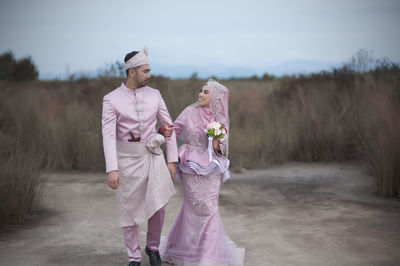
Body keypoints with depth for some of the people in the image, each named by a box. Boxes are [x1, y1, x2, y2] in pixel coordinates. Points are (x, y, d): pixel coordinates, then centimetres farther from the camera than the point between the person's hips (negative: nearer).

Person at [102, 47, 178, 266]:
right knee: (129, 211, 6)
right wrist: (112, 169, -25)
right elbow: (108, 135, -16)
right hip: (127, 158, -2)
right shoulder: (112, 100, -8)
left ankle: (153, 247, 22)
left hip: (152, 156, 2)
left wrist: (172, 160, 1)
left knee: (157, 207, -6)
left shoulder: (154, 95, 1)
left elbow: (169, 126, 6)